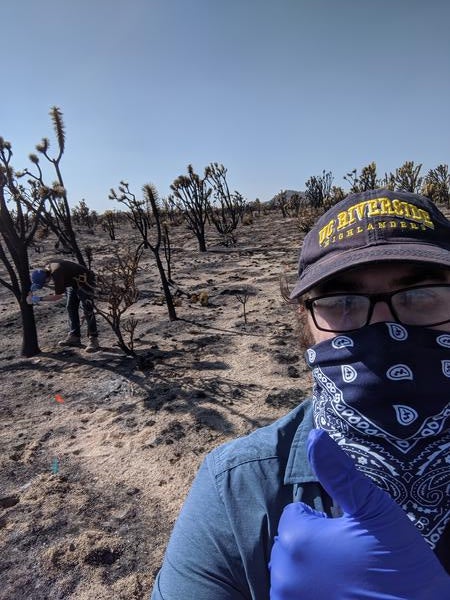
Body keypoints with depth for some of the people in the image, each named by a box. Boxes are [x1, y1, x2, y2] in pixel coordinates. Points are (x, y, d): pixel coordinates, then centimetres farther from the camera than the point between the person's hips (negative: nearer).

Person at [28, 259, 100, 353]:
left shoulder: (57, 274, -34)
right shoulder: (46, 269, -8)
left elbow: (58, 296, -24)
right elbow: (37, 281, 14)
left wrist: (39, 299, -17)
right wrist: (31, 292, -3)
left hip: (85, 281, -10)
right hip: (73, 283, 10)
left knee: (87, 310, -12)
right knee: (71, 308, 9)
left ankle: (93, 340, -10)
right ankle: (74, 337, 17)